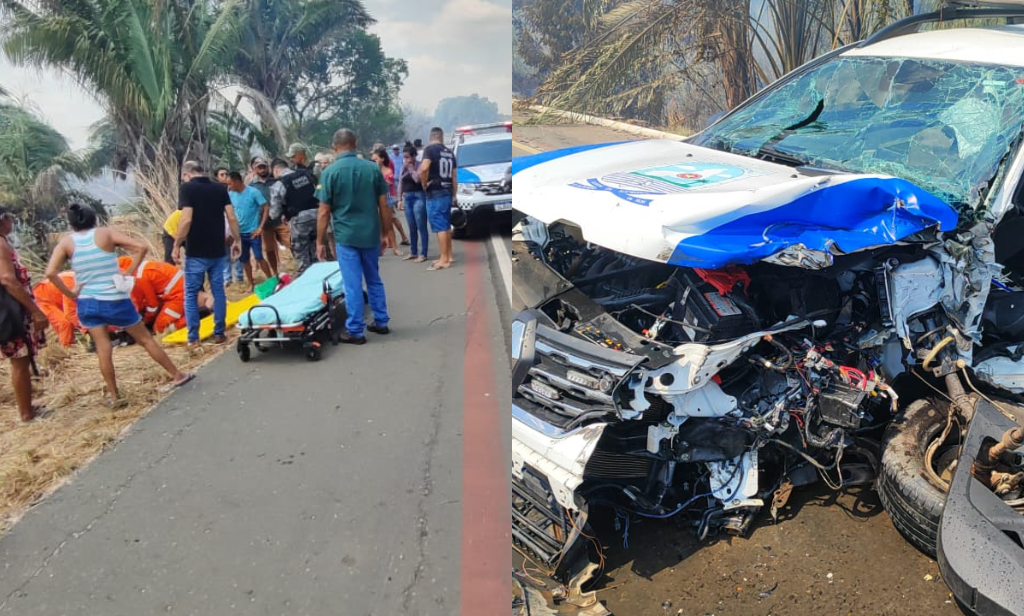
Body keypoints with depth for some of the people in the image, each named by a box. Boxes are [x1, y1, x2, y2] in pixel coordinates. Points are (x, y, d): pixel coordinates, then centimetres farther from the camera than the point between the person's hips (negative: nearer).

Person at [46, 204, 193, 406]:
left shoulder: (66, 242, 1)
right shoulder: (106, 233, -3)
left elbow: (50, 273, -10)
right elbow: (141, 247, -12)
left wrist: (71, 294, -1)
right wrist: (129, 272, -4)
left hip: (87, 303, 2)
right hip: (115, 301, -2)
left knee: (103, 350, 9)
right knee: (145, 339, 11)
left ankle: (114, 397, 15)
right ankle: (177, 375, 23)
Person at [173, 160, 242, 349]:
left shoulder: (187, 188, -8)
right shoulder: (220, 188, 6)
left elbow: (187, 219, -17)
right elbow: (232, 217, 2)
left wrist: (177, 245, -10)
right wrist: (237, 240, 12)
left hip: (196, 251, -4)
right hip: (218, 250, 4)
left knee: (191, 294, 6)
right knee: (218, 291, 11)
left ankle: (193, 338, 6)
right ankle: (219, 334, 14)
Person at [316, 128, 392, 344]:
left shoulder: (330, 172, -7)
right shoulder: (372, 168, 0)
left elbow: (324, 211, -7)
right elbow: (384, 205, 2)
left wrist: (320, 242, 1)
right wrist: (385, 233, 13)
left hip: (346, 236, -3)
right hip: (371, 234, 3)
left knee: (353, 284, 2)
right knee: (374, 280, 18)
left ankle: (355, 331, 8)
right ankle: (381, 322, 25)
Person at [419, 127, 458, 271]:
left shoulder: (430, 149, -7)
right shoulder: (449, 152, 13)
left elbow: (424, 168, -25)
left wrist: (424, 184, -9)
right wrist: (454, 195, 22)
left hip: (435, 193, -7)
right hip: (447, 192, 7)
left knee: (440, 227, -7)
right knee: (446, 226, 15)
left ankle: (444, 260, -7)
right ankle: (448, 256, 21)